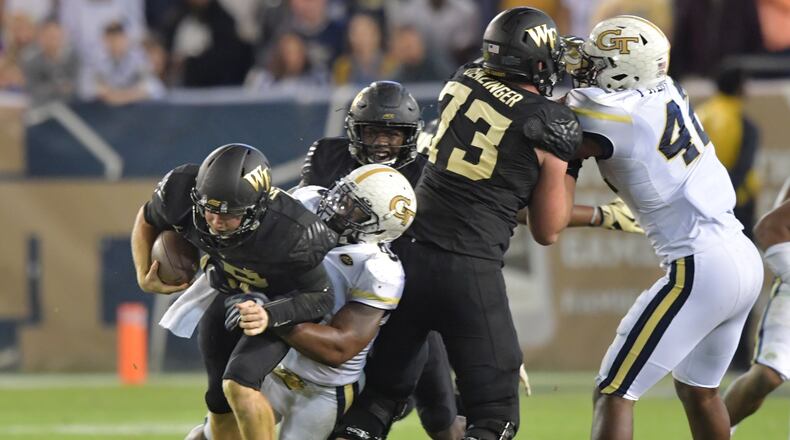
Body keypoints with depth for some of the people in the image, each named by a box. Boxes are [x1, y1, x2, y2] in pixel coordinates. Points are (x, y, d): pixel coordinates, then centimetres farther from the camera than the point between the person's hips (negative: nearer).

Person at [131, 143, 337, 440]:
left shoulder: (292, 232, -39)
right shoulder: (183, 191, -29)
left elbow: (321, 297, -24)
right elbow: (147, 221, -3)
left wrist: (268, 316, -39)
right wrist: (145, 276, -13)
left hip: (281, 304, -5)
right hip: (228, 294, 5)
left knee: (239, 385, -26)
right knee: (220, 404, 10)